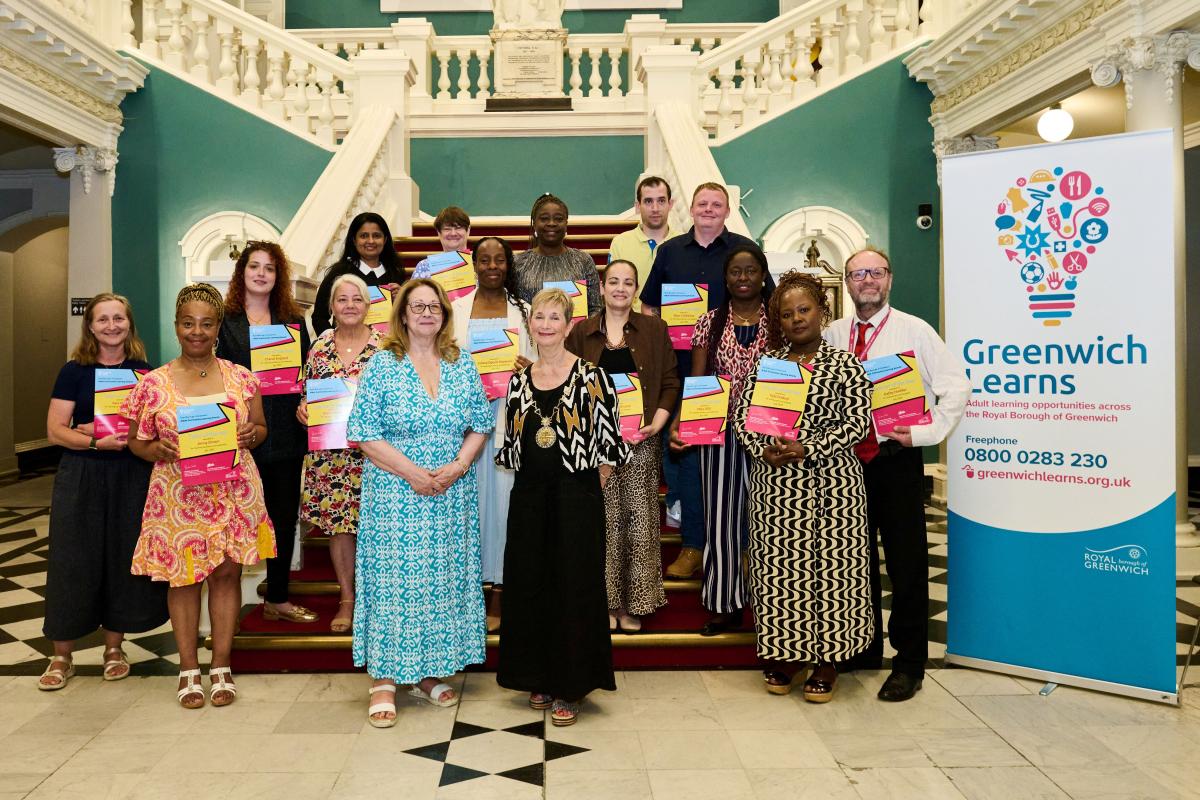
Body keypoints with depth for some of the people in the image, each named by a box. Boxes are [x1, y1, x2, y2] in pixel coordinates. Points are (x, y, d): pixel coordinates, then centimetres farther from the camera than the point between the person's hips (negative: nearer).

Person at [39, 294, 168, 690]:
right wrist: (98, 442, -21)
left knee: (123, 559, 6)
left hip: (132, 477, 1)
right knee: (73, 561, 2)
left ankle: (114, 647, 22)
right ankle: (62, 655, 15)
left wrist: (112, 429, -13)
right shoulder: (74, 371, 0)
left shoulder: (143, 371, 4)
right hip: (81, 477, -1)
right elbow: (55, 430, -6)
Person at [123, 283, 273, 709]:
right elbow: (137, 442, 6)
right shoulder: (154, 384, -1)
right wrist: (160, 450, -15)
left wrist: (251, 434, -11)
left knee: (227, 573, 7)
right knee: (183, 577, 7)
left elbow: (261, 428, 12)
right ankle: (188, 668, 23)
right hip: (179, 494, -1)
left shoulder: (241, 378, 3)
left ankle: (221, 666, 21)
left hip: (233, 491, 1)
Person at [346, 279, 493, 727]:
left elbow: (480, 425, 7)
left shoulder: (462, 366, 7)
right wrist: (412, 472, -15)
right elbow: (364, 434, -7)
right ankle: (384, 681, 10)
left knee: (444, 579, 8)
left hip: (452, 496, 4)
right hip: (395, 494, -3)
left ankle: (427, 672, 23)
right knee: (392, 579, -1)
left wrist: (458, 467, -9)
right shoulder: (382, 365, -3)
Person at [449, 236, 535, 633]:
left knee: (502, 500, -1)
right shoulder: (455, 309, 10)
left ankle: (498, 598, 9)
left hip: (508, 418, -1)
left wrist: (526, 369, -13)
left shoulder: (524, 311, 9)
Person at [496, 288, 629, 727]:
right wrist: (532, 484, 9)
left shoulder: (590, 375, -5)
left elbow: (609, 442, -5)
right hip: (529, 496, 5)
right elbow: (512, 443, 15)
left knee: (574, 587, 2)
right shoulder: (519, 380, 8)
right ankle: (540, 678, 28)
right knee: (529, 584, 10)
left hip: (576, 496, -4)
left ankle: (569, 688, 17)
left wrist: (589, 490, -4)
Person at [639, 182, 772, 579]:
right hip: (680, 367, 2)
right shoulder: (669, 251, 12)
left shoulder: (746, 251, 6)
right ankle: (692, 544, 14)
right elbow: (649, 305, 16)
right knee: (684, 452, 4)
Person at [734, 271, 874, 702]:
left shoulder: (845, 364, 0)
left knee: (830, 565, 1)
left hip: (831, 481, -2)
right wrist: (763, 449, -11)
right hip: (773, 482, 3)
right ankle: (784, 653, 23)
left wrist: (807, 449, -17)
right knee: (777, 565, 6)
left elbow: (857, 421, -7)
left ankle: (826, 660, 17)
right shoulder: (766, 362, 9)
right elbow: (741, 413, 6)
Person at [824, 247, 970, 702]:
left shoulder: (915, 331, -2)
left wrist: (925, 432, -12)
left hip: (897, 457, -4)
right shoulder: (832, 336, 9)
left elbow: (956, 387, -4)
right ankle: (864, 648, 29)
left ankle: (909, 662, 14)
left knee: (906, 562, 2)